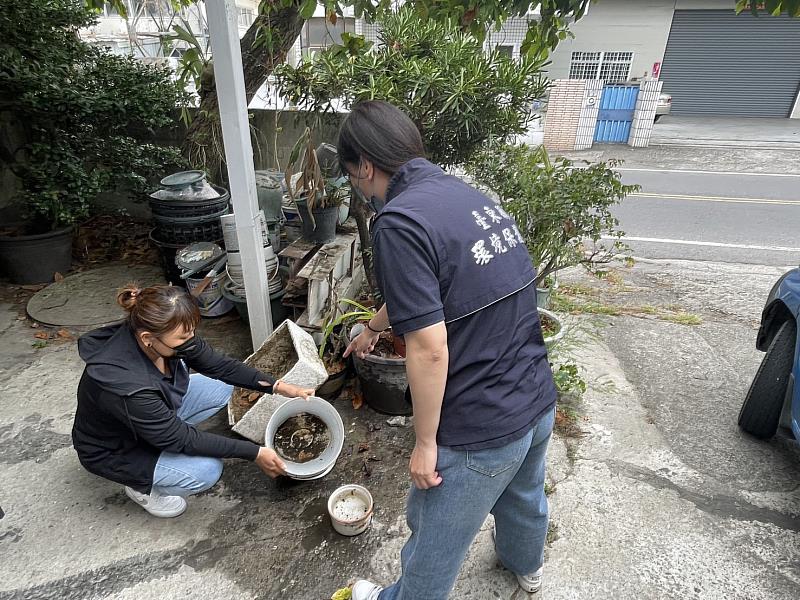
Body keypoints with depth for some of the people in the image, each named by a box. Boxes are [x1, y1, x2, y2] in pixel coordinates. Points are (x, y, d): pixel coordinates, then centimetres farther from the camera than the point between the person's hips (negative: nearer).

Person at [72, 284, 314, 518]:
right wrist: (254, 453, -26)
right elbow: (180, 438, -30)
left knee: (222, 386, -4)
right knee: (206, 470, -24)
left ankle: (156, 446, 8)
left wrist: (278, 386, -16)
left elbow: (219, 366, -10)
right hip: (113, 451, -7)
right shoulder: (124, 385, -41)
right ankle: (141, 486, 6)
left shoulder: (168, 337, -23)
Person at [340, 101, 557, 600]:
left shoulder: (400, 223, -22)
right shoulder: (470, 196, 6)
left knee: (436, 542, 20)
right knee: (524, 497, 35)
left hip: (480, 431, -8)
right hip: (540, 401, 9)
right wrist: (373, 327, 36)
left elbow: (429, 349, -26)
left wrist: (426, 442, -10)